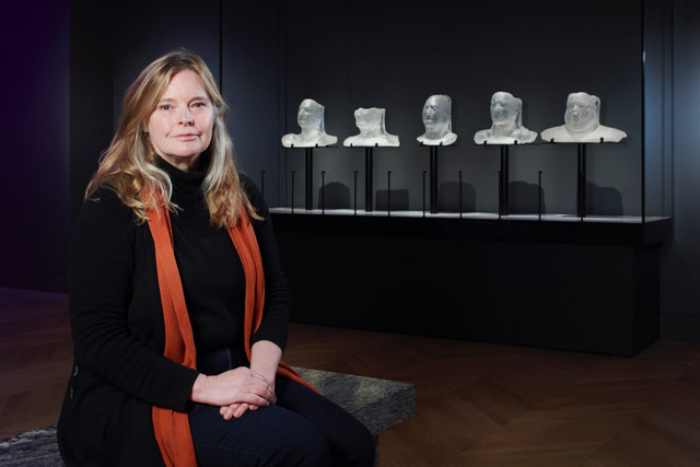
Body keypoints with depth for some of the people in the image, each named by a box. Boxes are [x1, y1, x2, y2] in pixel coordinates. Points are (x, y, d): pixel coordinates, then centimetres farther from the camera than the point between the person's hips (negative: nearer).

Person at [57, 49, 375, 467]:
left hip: (235, 375, 6)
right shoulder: (112, 207, -9)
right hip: (138, 399, -5)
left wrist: (261, 369, -9)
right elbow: (96, 338, -13)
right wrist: (202, 386, -20)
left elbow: (276, 294, 12)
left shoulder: (242, 197, 7)